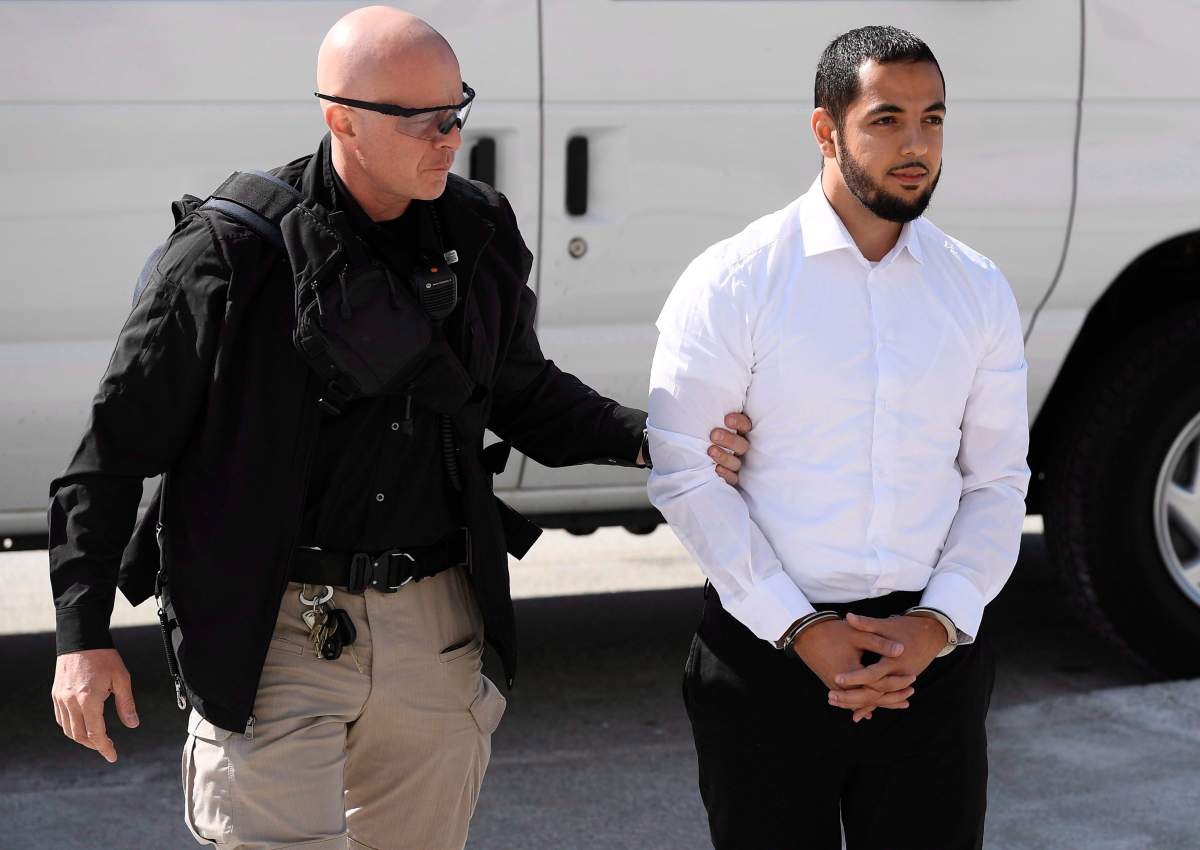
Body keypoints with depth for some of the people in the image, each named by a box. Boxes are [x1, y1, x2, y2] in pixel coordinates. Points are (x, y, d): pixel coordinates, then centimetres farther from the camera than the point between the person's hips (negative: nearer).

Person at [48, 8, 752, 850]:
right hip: (272, 631, -5)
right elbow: (116, 443, -5)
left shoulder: (481, 234, 4)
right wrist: (85, 635, -8)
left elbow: (522, 392, 20)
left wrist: (649, 437, 2)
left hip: (434, 624, 5)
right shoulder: (231, 251, -11)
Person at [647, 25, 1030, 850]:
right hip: (768, 650, -3)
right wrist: (799, 629, -12)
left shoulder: (980, 291, 6)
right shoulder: (733, 283, -4)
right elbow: (684, 474, -7)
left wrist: (938, 623, -7)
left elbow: (998, 481, 8)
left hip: (931, 651, 3)